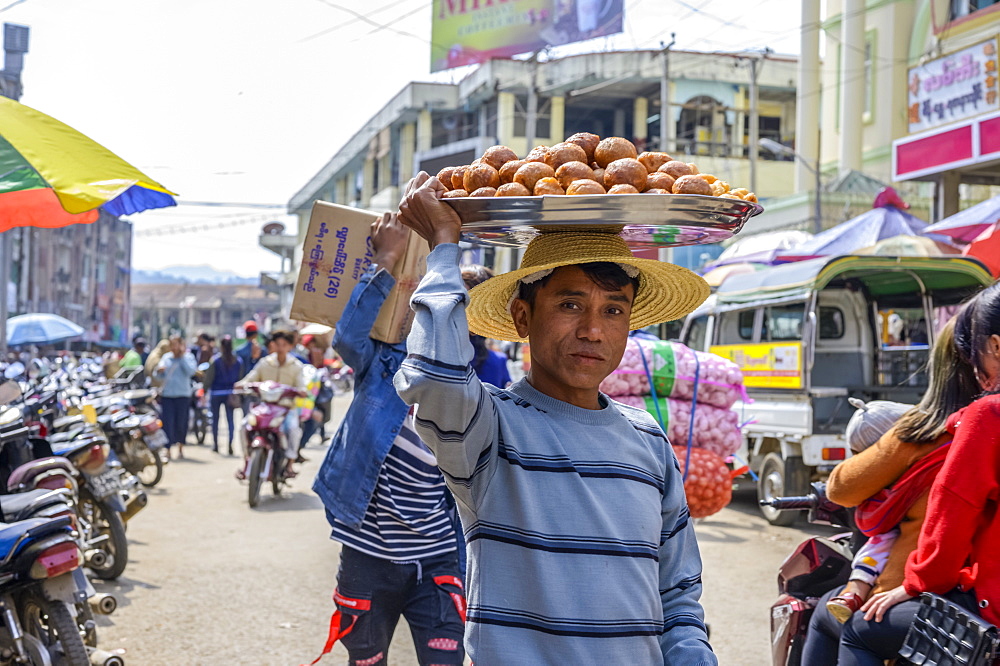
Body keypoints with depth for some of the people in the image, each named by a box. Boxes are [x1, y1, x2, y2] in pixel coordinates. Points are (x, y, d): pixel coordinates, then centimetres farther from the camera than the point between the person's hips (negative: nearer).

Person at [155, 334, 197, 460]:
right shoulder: (166, 358, 12)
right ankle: (168, 449, -4)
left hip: (182, 394, -2)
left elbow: (191, 371, -12)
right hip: (166, 394, 2)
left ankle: (180, 447, 22)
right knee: (167, 422, -7)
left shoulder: (188, 357, 4)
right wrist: (159, 371, -11)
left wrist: (182, 357, -10)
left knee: (181, 422, 2)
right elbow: (159, 377, 12)